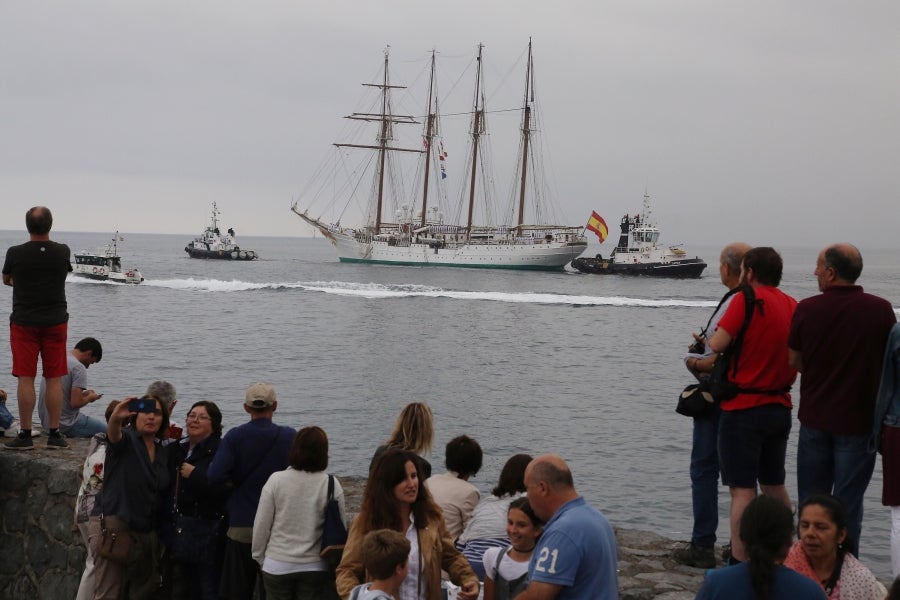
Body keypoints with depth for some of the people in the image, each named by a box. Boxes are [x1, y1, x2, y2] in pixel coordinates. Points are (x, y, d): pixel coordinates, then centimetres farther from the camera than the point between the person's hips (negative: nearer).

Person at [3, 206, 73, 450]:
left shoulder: (15, 253, -9)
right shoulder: (63, 252, -5)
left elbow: (6, 279, 11)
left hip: (24, 322, -2)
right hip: (55, 322, 2)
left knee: (26, 379, 1)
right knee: (54, 379, 5)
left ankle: (25, 434, 2)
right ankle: (54, 434, 8)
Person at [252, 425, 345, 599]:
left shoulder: (276, 480, -9)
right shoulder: (332, 485, -11)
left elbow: (261, 524, -3)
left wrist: (259, 557, 11)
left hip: (278, 565, 1)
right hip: (315, 566, -1)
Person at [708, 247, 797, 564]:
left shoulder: (748, 298, -13)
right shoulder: (793, 306, 6)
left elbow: (718, 344, -19)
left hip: (744, 408, -7)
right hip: (780, 407, 7)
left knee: (742, 489, -4)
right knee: (775, 485, 19)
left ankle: (739, 563, -4)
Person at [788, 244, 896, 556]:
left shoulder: (806, 309, -8)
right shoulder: (881, 309, -10)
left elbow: (794, 361, 3)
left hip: (815, 418, 2)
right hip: (859, 421, -2)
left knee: (811, 500, 14)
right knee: (847, 504, 5)